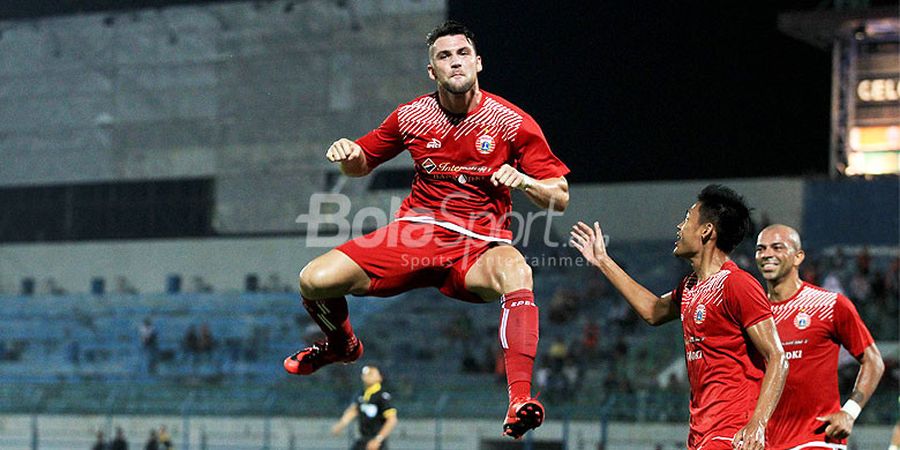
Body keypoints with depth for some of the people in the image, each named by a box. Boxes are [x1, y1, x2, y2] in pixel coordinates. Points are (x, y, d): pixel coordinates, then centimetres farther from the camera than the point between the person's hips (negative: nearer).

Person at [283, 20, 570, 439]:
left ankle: (519, 400, -45)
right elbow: (362, 165, 20)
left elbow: (560, 198, -2)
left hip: (477, 246, -3)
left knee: (516, 272, -41)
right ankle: (341, 343, 23)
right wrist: (347, 154, -5)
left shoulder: (512, 122, -6)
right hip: (414, 232, 3)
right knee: (314, 281, -15)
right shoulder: (411, 116, 3)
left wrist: (524, 182, -24)